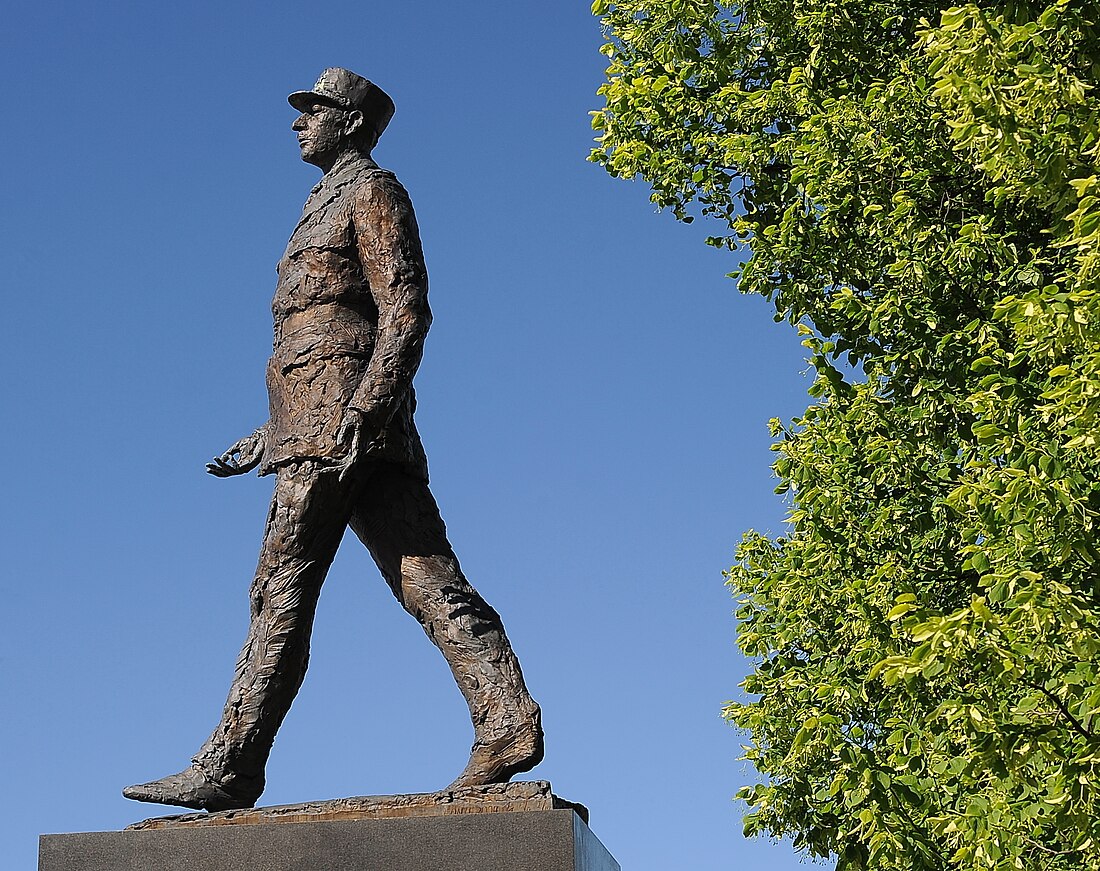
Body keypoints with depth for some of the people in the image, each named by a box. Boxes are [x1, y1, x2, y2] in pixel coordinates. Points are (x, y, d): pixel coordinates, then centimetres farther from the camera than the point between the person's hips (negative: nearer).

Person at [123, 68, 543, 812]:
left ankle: (229, 769, -7)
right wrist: (269, 440, 27)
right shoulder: (332, 209, 30)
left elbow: (405, 312, -11)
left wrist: (363, 411, -24)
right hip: (319, 429, 10)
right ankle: (508, 723, -14)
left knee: (283, 589, -9)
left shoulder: (372, 192, 2)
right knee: (427, 582, -3)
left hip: (343, 422, -10)